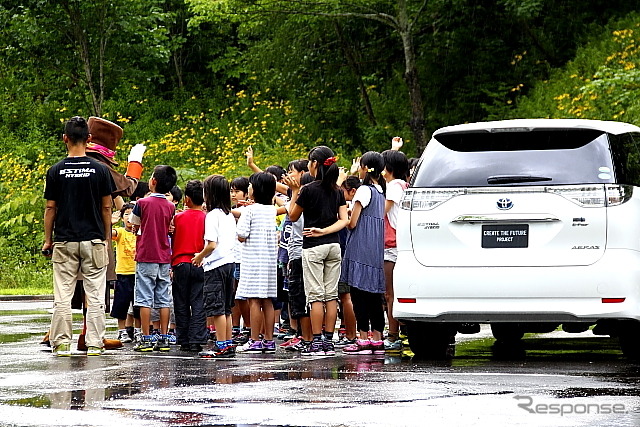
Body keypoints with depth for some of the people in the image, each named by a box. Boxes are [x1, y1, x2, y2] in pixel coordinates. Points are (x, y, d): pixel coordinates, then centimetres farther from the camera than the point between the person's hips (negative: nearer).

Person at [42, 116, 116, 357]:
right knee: (95, 296, 4)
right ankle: (94, 344, 2)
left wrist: (47, 240, 10)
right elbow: (106, 208, 2)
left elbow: (50, 209, 1)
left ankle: (61, 344, 2)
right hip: (94, 240, 0)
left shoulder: (55, 172, -2)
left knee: (62, 296, 3)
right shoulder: (100, 170, -2)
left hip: (64, 241, 0)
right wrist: (106, 239, 12)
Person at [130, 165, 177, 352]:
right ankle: (164, 339, 7)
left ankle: (146, 339, -4)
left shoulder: (143, 203, -9)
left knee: (145, 299, -2)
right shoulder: (170, 207, 4)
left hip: (146, 257, -4)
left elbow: (132, 226, 3)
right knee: (163, 300, 8)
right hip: (164, 258, 4)